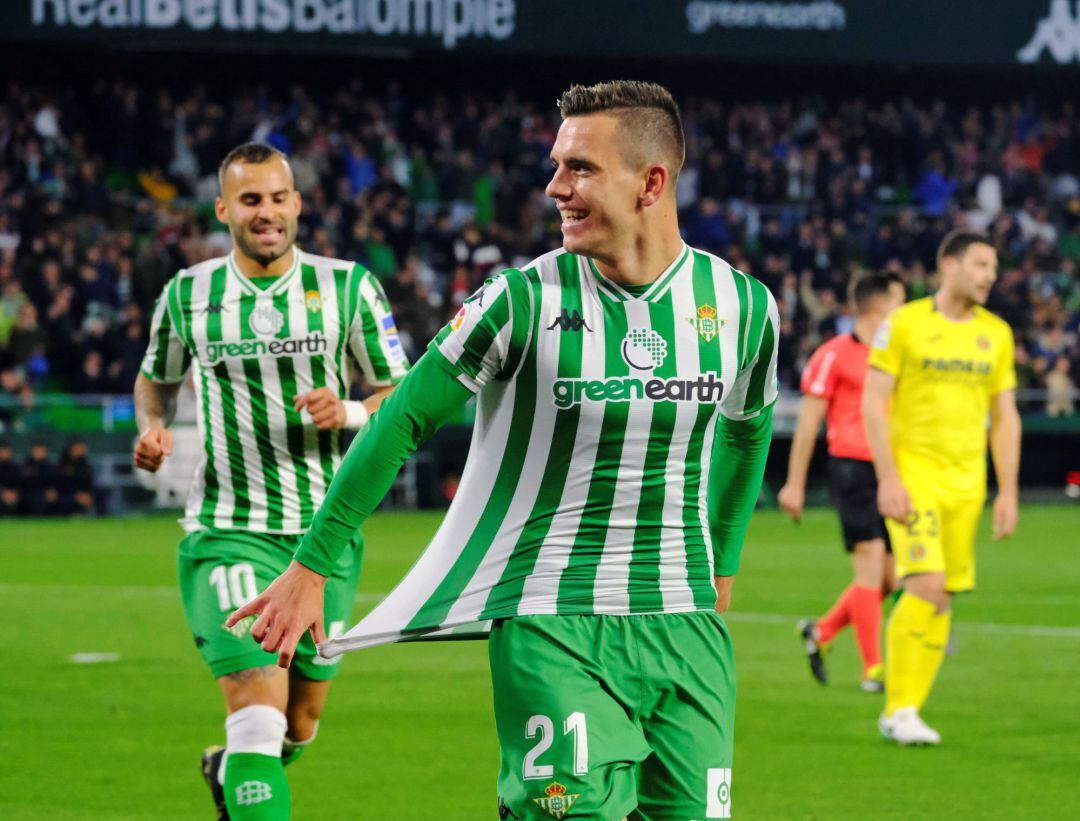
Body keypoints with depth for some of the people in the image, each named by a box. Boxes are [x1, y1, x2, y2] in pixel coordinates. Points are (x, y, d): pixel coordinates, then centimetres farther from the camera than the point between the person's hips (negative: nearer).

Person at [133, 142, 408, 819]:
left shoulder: (348, 287, 0)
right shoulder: (187, 295, 2)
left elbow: (401, 397, 4)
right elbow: (157, 378, 21)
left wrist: (350, 412, -17)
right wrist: (154, 427, 0)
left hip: (326, 532, 2)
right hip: (229, 533, -2)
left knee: (299, 725, 15)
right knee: (259, 710, -21)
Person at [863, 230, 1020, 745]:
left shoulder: (996, 334, 10)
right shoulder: (904, 324, -4)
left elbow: (1005, 418, 14)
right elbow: (872, 403, -5)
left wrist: (1008, 492, 7)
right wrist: (888, 479, -13)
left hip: (966, 482, 5)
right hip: (912, 476, -5)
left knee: (941, 598, 3)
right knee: (926, 586, -17)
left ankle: (908, 709, 10)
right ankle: (898, 710, -9)